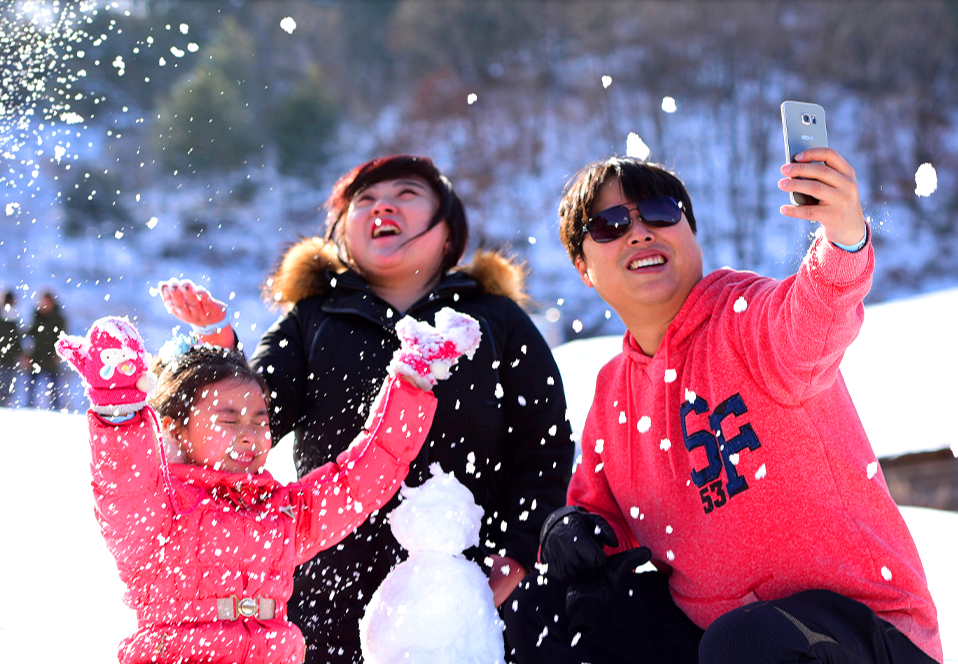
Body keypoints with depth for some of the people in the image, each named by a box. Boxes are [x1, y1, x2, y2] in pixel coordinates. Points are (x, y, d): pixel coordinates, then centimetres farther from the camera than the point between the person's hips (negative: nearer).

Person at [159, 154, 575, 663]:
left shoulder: (499, 321, 10)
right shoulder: (311, 321, 13)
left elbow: (545, 446, 6)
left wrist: (516, 553, -5)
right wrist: (217, 344, -15)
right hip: (329, 586, 1)